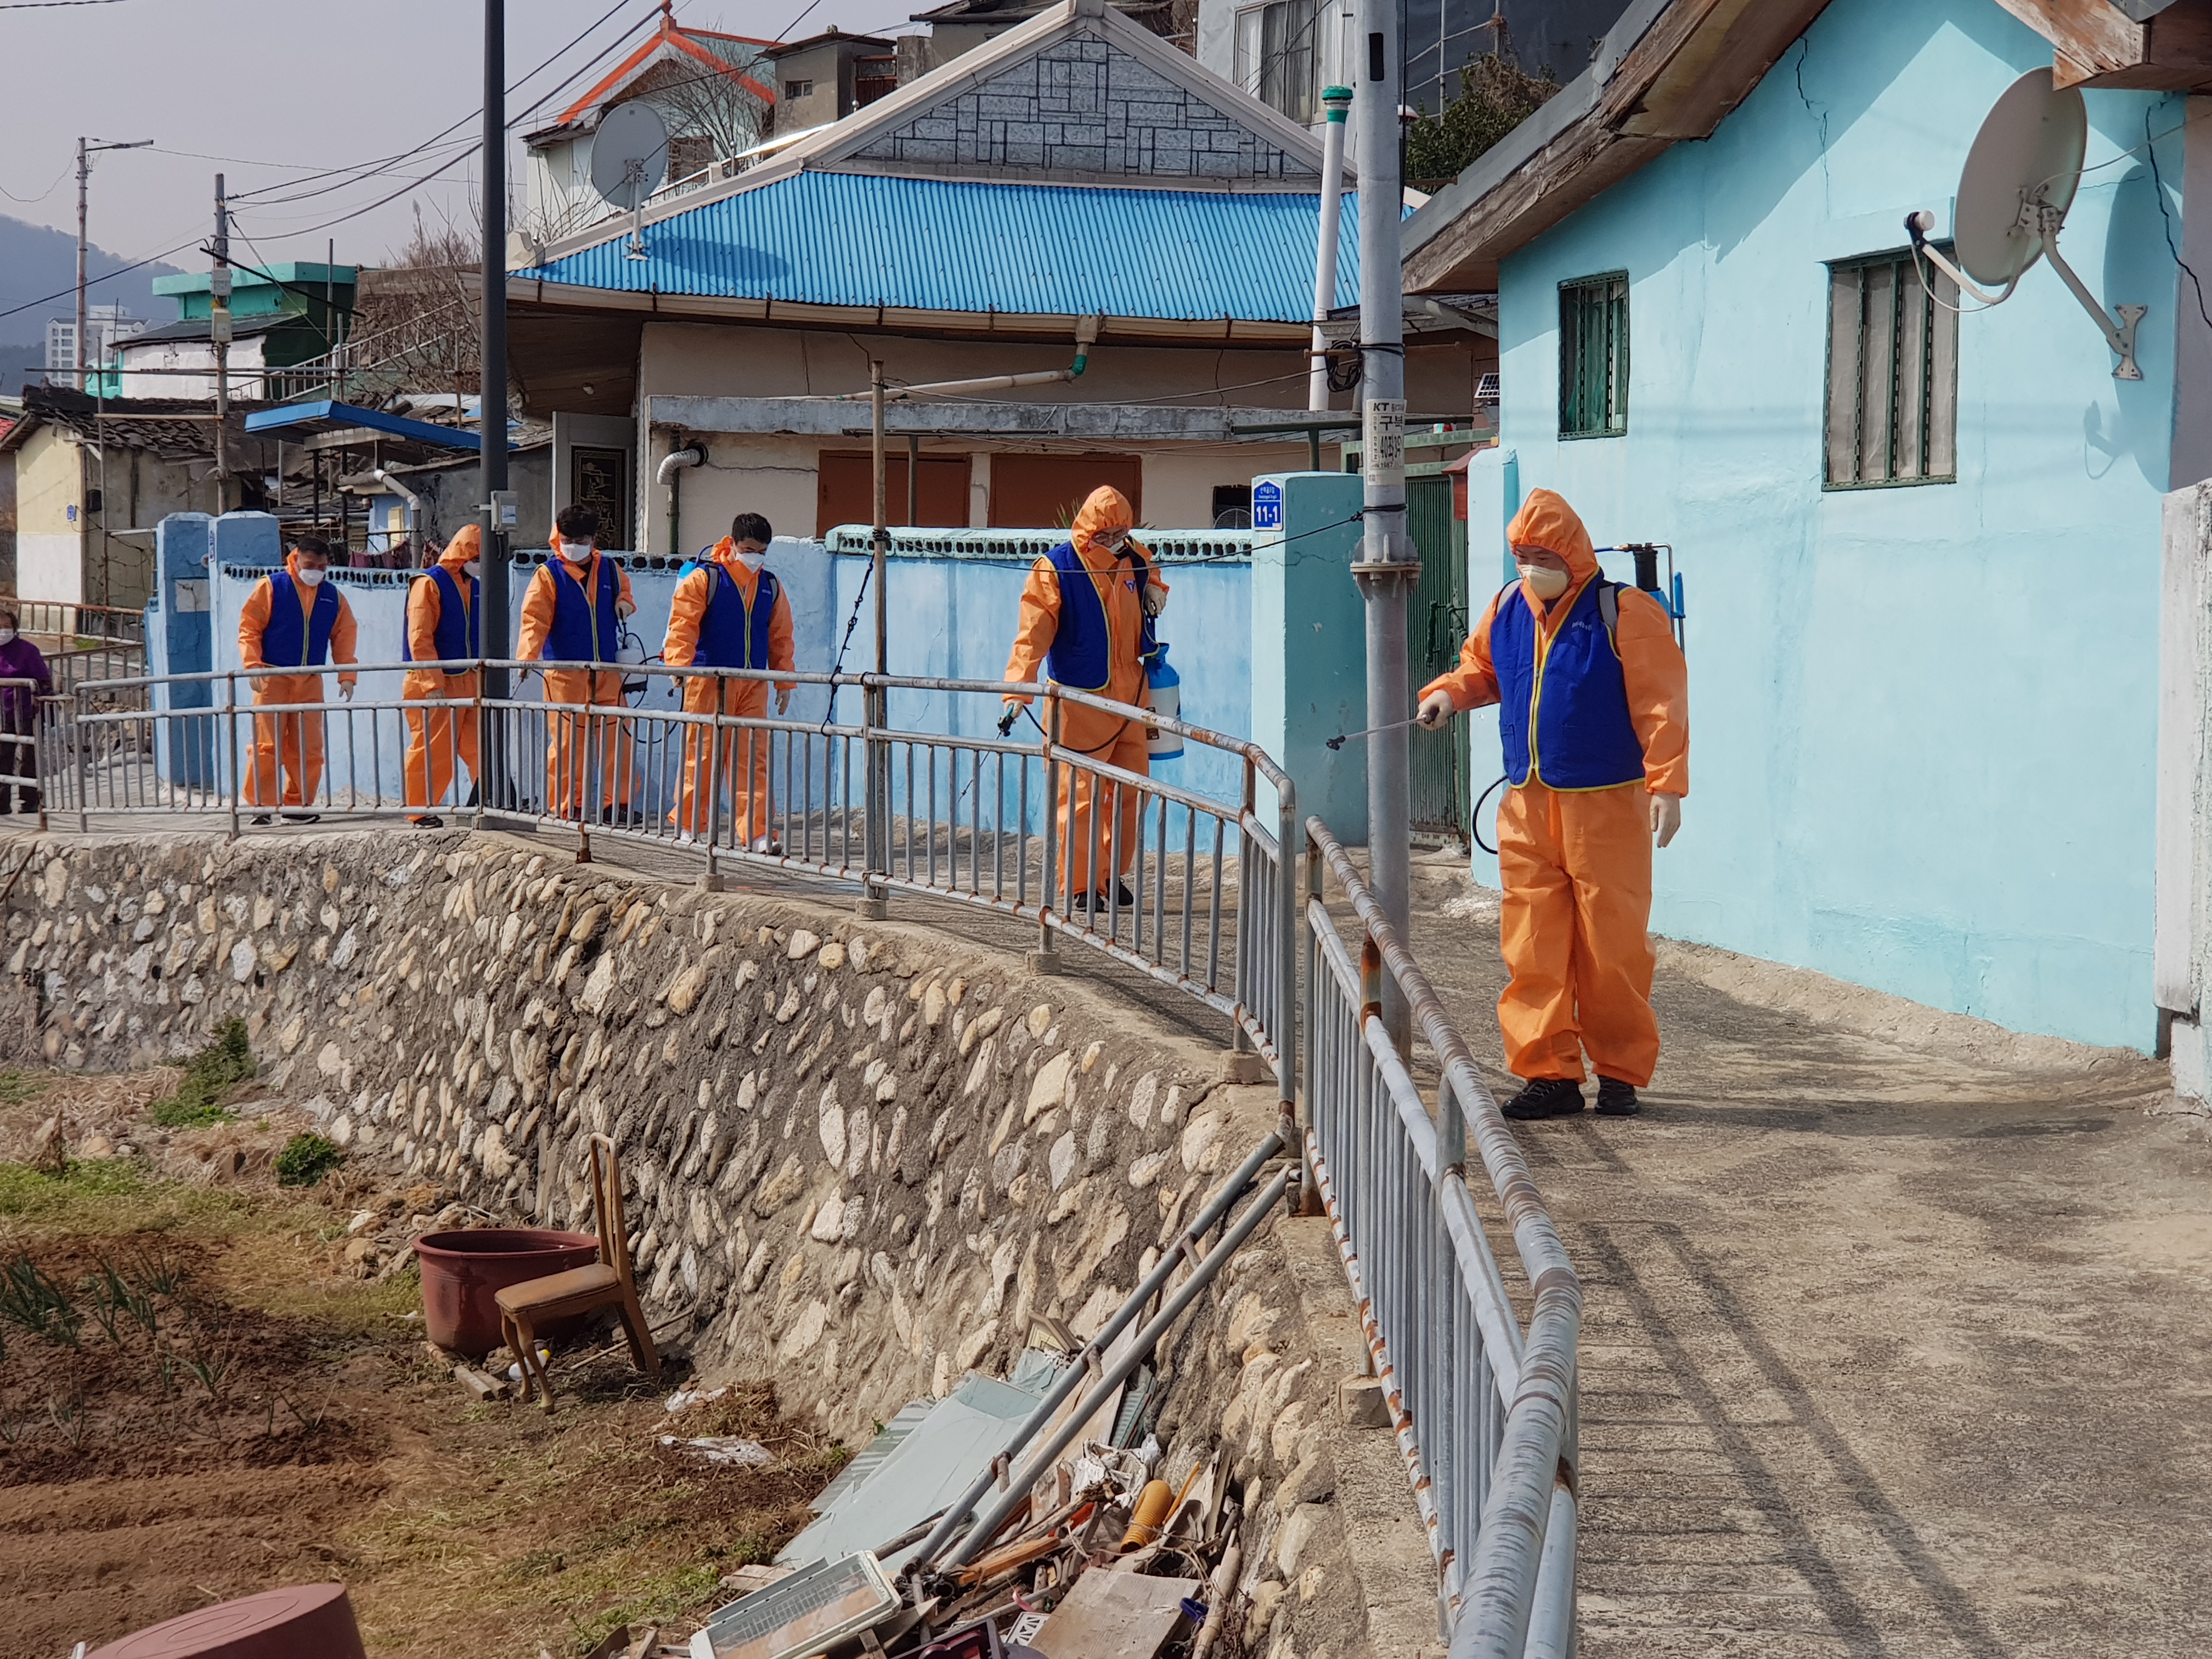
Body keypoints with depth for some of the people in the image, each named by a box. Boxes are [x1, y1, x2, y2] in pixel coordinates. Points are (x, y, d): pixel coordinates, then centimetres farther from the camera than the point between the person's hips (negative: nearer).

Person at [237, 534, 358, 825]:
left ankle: (298, 805, 11)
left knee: (309, 748, 3)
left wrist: (347, 675, 3)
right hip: (273, 678, -4)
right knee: (267, 745, -8)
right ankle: (261, 806, -5)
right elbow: (249, 628, -2)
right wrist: (253, 665, -13)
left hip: (310, 682, 4)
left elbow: (343, 638, 14)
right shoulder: (271, 587, -1)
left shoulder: (333, 598, 11)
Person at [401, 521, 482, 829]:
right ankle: (420, 812, 6)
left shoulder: (474, 586, 14)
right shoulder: (429, 584, -9)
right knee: (432, 751, -3)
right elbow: (420, 639, -14)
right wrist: (433, 684, -20)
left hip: (470, 680, 7)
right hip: (434, 682, -7)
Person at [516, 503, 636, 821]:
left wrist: (625, 603, 8)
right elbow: (534, 618, -11)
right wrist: (527, 657, -26)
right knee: (567, 740, -4)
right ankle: (565, 807, 4)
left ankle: (617, 803, 15)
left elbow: (624, 589, 32)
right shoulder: (548, 575, -3)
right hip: (565, 672, -4)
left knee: (617, 736, 4)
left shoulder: (609, 569, 11)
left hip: (607, 670, 4)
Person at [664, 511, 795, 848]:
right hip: (708, 679, -4)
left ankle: (756, 832, -4)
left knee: (753, 757, -2)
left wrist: (784, 681, 16)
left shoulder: (771, 586, 13)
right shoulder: (703, 579, -2)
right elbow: (682, 624, -9)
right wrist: (680, 665, -22)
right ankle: (688, 825, 12)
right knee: (701, 754, -1)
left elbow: (781, 637, 19)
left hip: (752, 683, 4)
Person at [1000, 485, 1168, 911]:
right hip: (1079, 700, -6)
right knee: (1080, 796, -6)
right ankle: (1079, 887, 1)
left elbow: (1151, 574, 32)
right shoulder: (1054, 571, -12)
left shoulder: (1134, 558, 5)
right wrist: (1017, 691, -27)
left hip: (1129, 697, 6)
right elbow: (1032, 635, -16)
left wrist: (1155, 589, 7)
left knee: (1132, 790, 10)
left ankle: (1113, 875, 25)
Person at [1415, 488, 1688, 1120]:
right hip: (1527, 806, 5)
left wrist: (1667, 784, -15)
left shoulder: (1624, 614, -6)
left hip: (1606, 804, -5)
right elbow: (1481, 665, 27)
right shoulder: (1506, 610, 10)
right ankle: (1549, 1074, 7)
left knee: (1611, 945, 0)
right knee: (1533, 946, 2)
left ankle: (1620, 1074, 11)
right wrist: (1448, 692, 6)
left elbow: (1661, 703, -8)